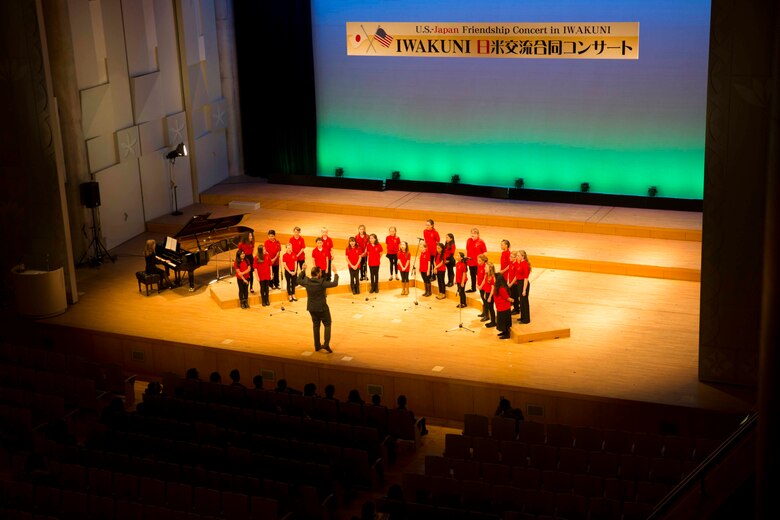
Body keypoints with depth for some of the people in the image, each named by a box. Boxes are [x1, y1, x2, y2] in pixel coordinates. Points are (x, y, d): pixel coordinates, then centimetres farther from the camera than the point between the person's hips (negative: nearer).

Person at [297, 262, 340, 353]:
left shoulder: (307, 282, -11)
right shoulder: (321, 283, -24)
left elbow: (299, 281, 10)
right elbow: (335, 283, -20)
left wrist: (303, 271, 17)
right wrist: (335, 273, -9)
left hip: (311, 308, 5)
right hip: (322, 308, -5)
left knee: (315, 325, 19)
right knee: (327, 325, 11)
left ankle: (317, 346, 24)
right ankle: (326, 344, -3)